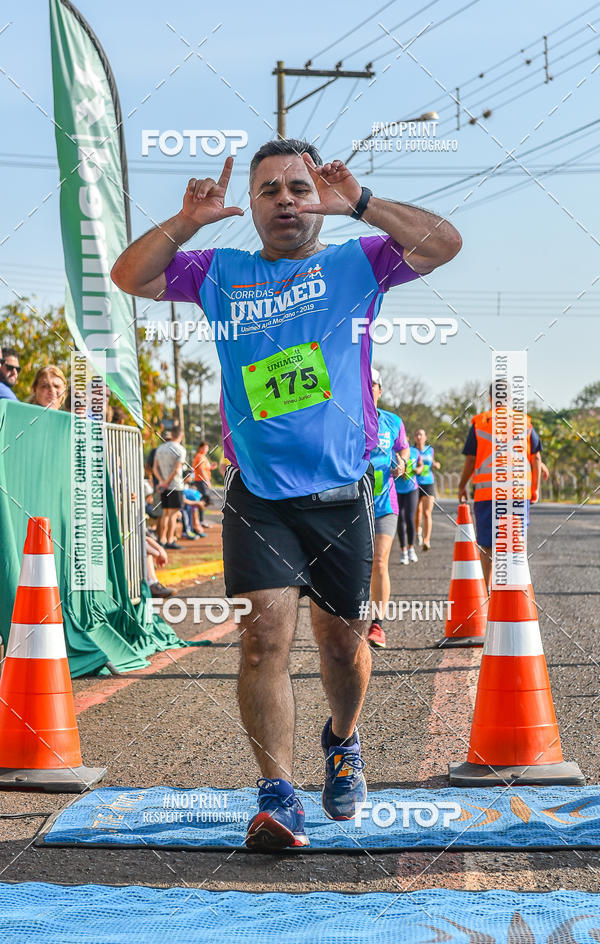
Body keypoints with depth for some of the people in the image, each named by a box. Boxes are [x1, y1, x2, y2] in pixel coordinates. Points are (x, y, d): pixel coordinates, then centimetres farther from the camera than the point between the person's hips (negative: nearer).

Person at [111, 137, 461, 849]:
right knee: (265, 634, -13)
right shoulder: (221, 273, 13)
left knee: (342, 639, 10)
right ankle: (277, 795, -9)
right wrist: (186, 222, -5)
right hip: (257, 495, 0)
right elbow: (129, 277, 9)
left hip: (341, 493, 0)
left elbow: (444, 243, -4)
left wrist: (361, 203, -10)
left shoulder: (355, 263, 8)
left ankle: (342, 741, 40)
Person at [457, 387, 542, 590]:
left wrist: (462, 486, 13)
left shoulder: (479, 423, 1)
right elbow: (536, 458, 6)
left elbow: (470, 459, 0)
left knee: (486, 545, 5)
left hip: (487, 491, -2)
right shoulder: (524, 422, 7)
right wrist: (535, 488, 15)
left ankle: (488, 588, -3)